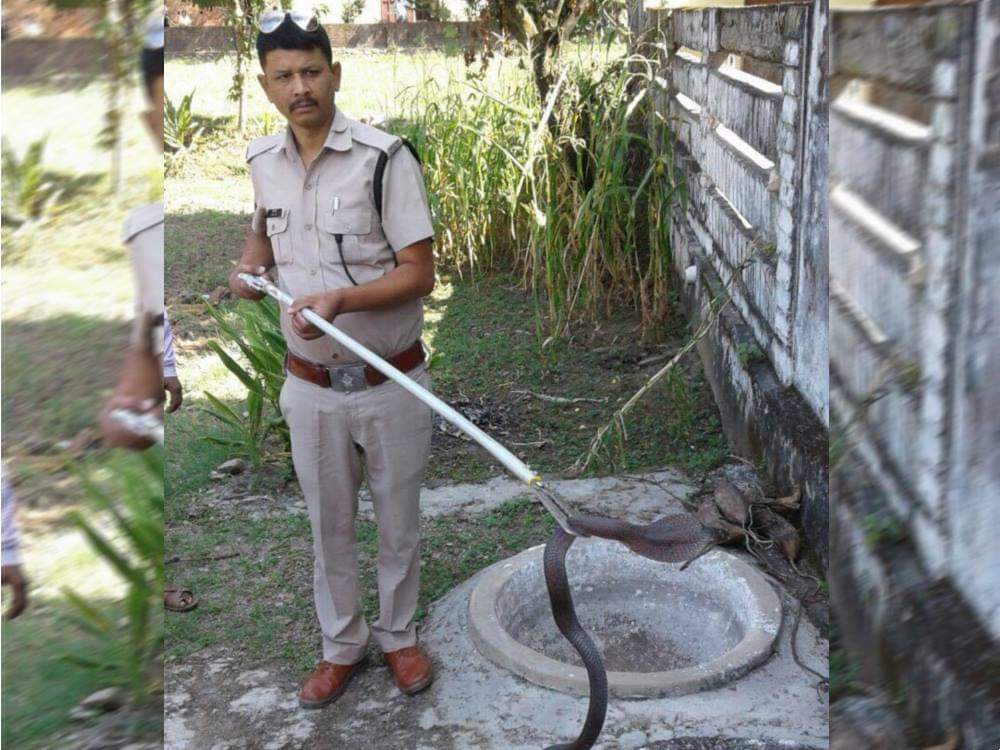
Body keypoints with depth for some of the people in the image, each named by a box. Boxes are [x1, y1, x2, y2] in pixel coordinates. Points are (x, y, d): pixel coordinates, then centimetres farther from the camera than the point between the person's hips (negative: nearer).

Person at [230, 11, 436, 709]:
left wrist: (341, 299, -29)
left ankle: (399, 635, 38)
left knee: (399, 523, 15)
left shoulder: (384, 156, -16)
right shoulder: (263, 159, 1)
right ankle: (343, 644, 37)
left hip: (391, 383, -3)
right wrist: (250, 268, 2)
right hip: (311, 385, 4)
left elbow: (420, 273, -16)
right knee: (329, 526, 17)